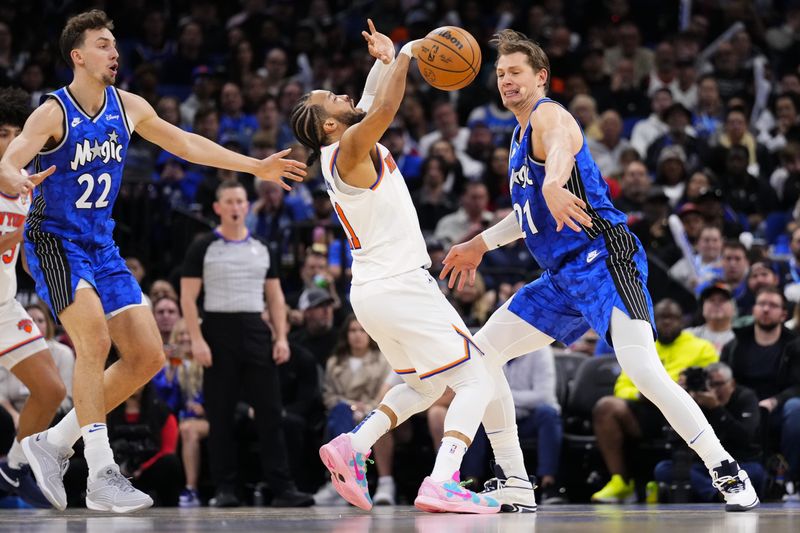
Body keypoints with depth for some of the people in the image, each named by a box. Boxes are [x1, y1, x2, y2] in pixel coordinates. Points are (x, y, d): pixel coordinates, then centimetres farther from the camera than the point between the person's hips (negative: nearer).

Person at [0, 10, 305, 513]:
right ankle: (102, 475, -24)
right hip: (54, 241, -7)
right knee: (95, 339, -27)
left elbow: (185, 143, 17)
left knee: (148, 357, 1)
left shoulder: (128, 107, 4)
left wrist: (256, 167, 20)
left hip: (101, 246, 7)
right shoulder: (53, 113, -15)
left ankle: (54, 443, 12)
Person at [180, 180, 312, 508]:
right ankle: (225, 489, 6)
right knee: (220, 416, 0)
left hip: (256, 333, 3)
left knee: (270, 412, -3)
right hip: (218, 333, -3)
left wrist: (281, 337, 2)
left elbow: (275, 297, 14)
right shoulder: (202, 248, 1)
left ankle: (281, 487, -4)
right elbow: (188, 298, -3)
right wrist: (197, 340, -13)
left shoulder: (262, 248, 13)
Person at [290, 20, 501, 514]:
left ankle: (353, 446, 5)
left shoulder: (348, 150, 15)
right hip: (402, 285, -9)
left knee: (425, 386, 25)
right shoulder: (349, 147, -10)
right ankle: (442, 483, -26)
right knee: (476, 381, -8)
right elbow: (382, 111, -31)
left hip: (372, 290, 9)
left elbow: (373, 102, 30)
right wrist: (404, 56, -21)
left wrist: (385, 60, 17)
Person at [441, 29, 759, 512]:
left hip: (604, 259, -10)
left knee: (643, 368, -26)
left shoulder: (549, 115, -9)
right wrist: (481, 244, 39)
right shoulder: (520, 137, 21)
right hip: (563, 277, 10)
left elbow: (560, 149, -37)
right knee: (480, 354, 6)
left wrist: (553, 185, -59)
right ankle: (514, 482, 12)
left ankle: (728, 475, -18)